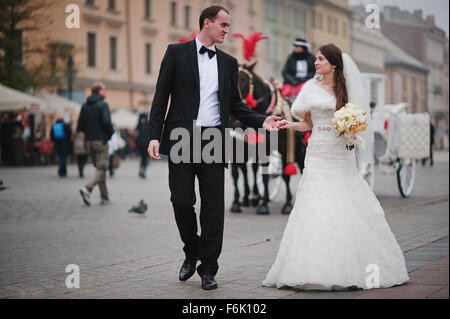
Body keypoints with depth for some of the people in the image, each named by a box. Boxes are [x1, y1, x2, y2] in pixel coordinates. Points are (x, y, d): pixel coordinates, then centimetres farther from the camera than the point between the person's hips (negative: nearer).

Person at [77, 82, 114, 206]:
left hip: (89, 141, 7)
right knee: (102, 168, -4)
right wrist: (111, 132, 0)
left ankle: (104, 197, 13)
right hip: (101, 140, -7)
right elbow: (107, 123, -18)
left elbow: (80, 126, 6)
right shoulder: (102, 105, -10)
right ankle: (87, 189, -25)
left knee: (99, 168, 13)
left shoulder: (85, 106, 9)